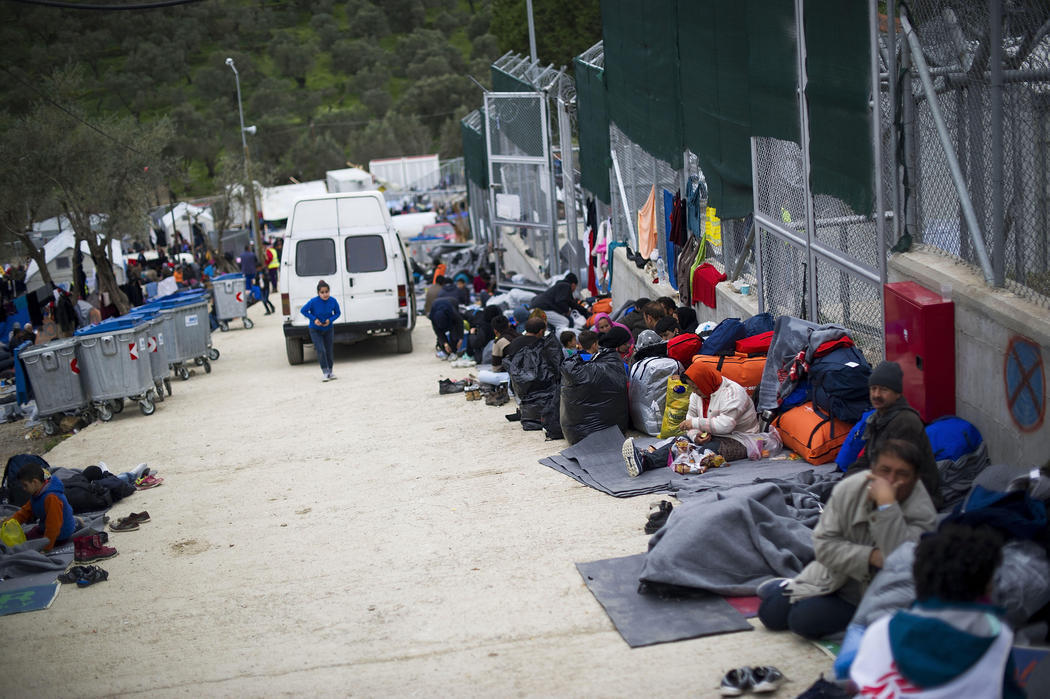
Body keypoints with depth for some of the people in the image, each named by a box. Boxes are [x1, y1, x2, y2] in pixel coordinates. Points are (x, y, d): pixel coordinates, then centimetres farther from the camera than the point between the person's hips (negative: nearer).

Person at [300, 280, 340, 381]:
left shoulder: (333, 301, -15)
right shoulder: (313, 302, -23)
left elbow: (338, 313, 0)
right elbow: (303, 311, -10)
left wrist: (330, 320, -17)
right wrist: (314, 319, -19)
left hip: (328, 329, 3)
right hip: (315, 330, -3)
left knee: (329, 351, 7)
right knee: (321, 350, -13)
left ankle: (330, 372, 22)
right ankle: (326, 373, -7)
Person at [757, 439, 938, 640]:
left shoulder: (922, 512, -26)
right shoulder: (849, 489, -17)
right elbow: (824, 544, -14)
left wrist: (886, 503, -45)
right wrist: (870, 556, -30)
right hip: (835, 576, 4)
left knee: (804, 620, -21)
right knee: (770, 613, 4)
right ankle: (786, 588, 36)